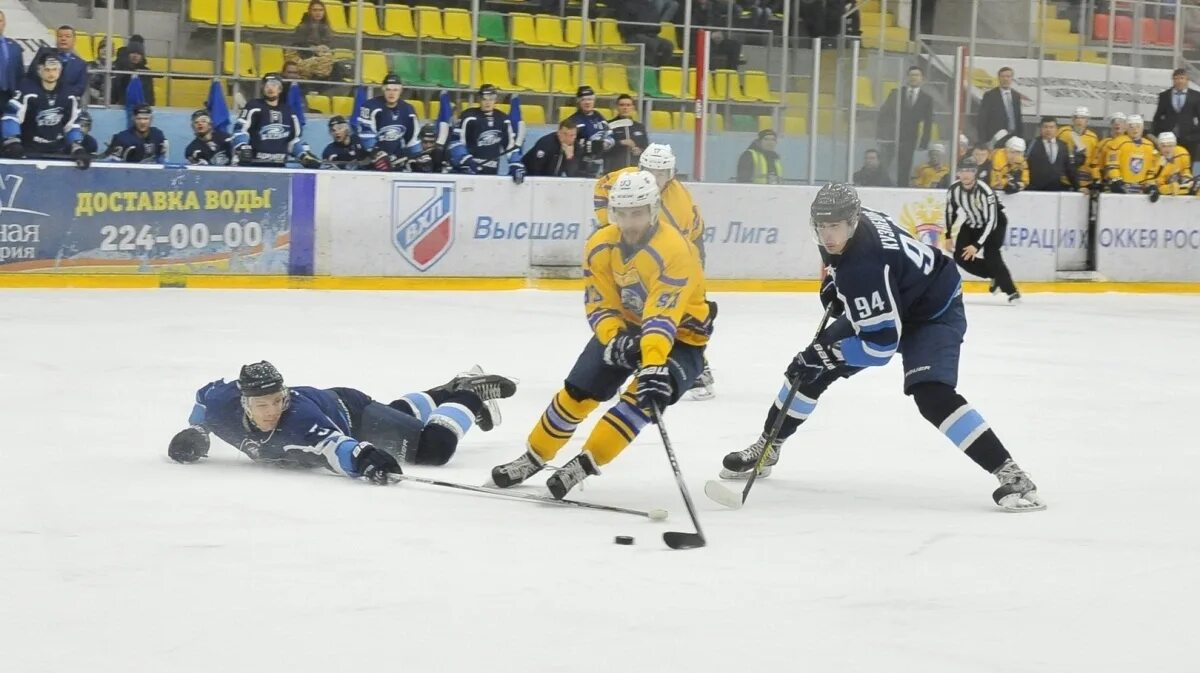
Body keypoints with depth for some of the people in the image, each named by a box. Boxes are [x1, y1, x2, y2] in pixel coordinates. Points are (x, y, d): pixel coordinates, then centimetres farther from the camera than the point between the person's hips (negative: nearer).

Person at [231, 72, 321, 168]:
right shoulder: (254, 107, -2)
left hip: (278, 167, 5)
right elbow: (240, 129, -12)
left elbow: (294, 138, 23)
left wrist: (305, 155, 11)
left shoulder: (288, 112, 14)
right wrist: (242, 148, -28)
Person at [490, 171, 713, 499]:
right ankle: (534, 457, 19)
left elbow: (662, 319, -41)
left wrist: (653, 366, -53)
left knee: (645, 396, -28)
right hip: (623, 327, 5)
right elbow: (600, 306, -11)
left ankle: (586, 464, -19)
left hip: (679, 335, -5)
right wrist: (614, 338, -32)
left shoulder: (673, 250, -32)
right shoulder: (601, 245, -13)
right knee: (578, 392, -1)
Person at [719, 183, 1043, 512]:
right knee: (809, 366, 5)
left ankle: (1010, 474, -28)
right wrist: (834, 285, 4)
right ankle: (766, 448, 23)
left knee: (932, 395, -30)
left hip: (933, 313, -9)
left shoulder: (864, 266, -39)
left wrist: (824, 354, -34)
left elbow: (882, 343, -37)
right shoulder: (848, 220, -14)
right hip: (880, 309, 9)